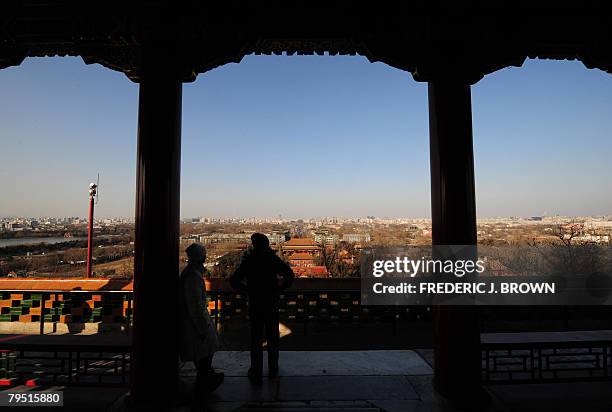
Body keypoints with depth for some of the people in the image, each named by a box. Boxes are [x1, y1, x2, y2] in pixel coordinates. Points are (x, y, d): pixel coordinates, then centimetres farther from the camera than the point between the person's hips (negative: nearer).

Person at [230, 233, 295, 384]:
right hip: (272, 305, 1)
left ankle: (256, 374, 20)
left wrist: (247, 290, 2)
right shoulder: (274, 260, -7)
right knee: (273, 338, 15)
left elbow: (234, 281, -10)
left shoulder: (248, 261, -8)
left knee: (256, 340, 11)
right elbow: (290, 276, -11)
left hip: (255, 305, -1)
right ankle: (273, 370, 28)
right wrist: (278, 289, -1)